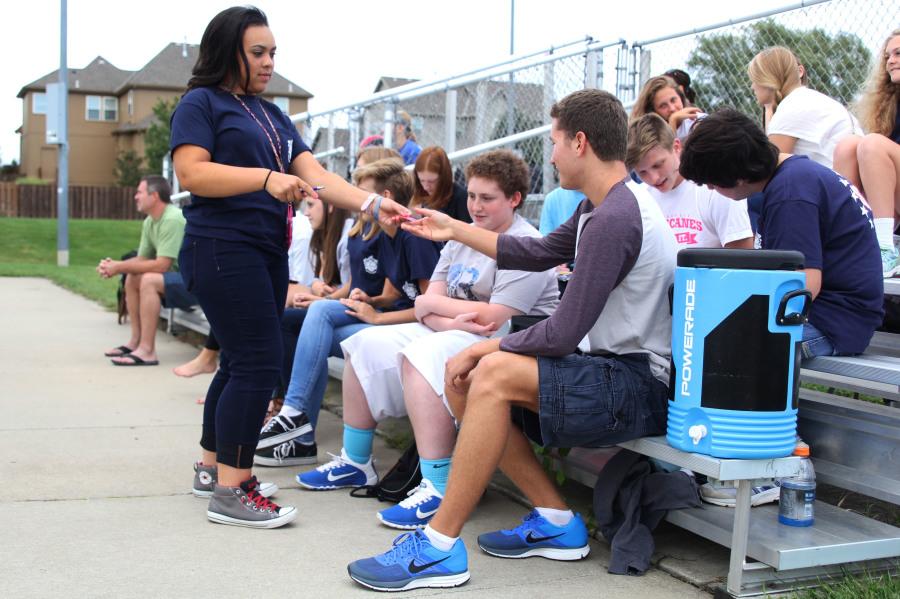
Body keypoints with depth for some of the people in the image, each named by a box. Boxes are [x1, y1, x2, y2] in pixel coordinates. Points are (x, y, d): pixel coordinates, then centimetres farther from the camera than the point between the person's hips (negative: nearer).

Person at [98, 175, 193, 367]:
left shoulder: (172, 220, -22)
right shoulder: (150, 222, 7)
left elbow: (161, 265, -25)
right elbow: (142, 259, 11)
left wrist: (120, 267, -18)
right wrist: (115, 265, -8)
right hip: (180, 277, 10)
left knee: (149, 280, -28)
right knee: (131, 278, 9)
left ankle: (147, 351, -26)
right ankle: (136, 341, 10)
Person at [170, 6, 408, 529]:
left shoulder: (272, 115, 20)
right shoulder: (202, 103, -1)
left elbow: (315, 174, 10)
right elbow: (191, 172, -14)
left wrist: (371, 204, -5)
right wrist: (266, 178, -24)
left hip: (269, 251, 8)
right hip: (223, 247, -8)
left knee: (241, 362, 12)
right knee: (260, 362, -14)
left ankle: (214, 464, 26)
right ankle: (230, 491, -10)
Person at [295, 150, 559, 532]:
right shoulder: (462, 237, 15)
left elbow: (496, 318, -22)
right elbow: (427, 307, 7)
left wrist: (433, 304, -7)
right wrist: (452, 321, -18)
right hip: (453, 335, 10)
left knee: (421, 356, -34)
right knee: (367, 345, 4)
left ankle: (439, 491, -32)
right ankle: (355, 462, 12)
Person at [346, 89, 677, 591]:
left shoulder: (613, 219, -22)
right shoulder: (605, 206, 10)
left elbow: (564, 334, -22)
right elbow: (540, 253, 23)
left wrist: (483, 348, -9)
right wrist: (455, 230, 26)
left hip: (637, 385, -10)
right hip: (615, 370, 10)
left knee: (492, 373, -27)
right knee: (463, 378, 3)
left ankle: (439, 547, -19)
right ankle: (555, 520, 5)